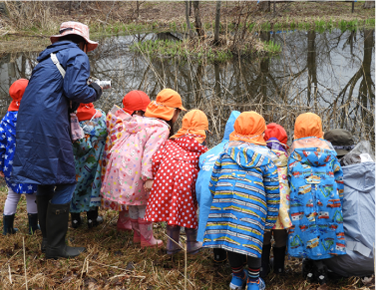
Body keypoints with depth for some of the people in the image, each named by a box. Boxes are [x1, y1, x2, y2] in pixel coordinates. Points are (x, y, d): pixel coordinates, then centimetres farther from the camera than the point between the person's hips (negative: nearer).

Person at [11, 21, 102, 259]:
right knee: (65, 181, -2)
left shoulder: (49, 57, 26)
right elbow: (75, 91, -13)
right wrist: (95, 92, 5)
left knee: (46, 181, 17)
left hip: (29, 123, 9)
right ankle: (55, 246, 0)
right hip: (50, 123, -9)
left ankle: (48, 239, 25)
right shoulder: (78, 56, 0)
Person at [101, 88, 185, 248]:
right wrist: (148, 177, -25)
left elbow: (115, 114, 25)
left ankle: (137, 235, 35)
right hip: (134, 168, -9)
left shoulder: (140, 120, 17)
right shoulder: (162, 128, -10)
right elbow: (150, 152, -22)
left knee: (134, 201, 22)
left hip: (120, 162, 9)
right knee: (145, 202, 7)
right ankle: (147, 239, 17)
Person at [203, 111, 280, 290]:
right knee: (253, 239, 9)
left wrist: (217, 202, 26)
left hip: (225, 204, 3)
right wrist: (271, 218, 10)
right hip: (253, 207, -2)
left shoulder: (226, 152, 12)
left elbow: (213, 183, 13)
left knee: (230, 235, 14)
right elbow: (272, 191, 5)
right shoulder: (266, 157, 7)